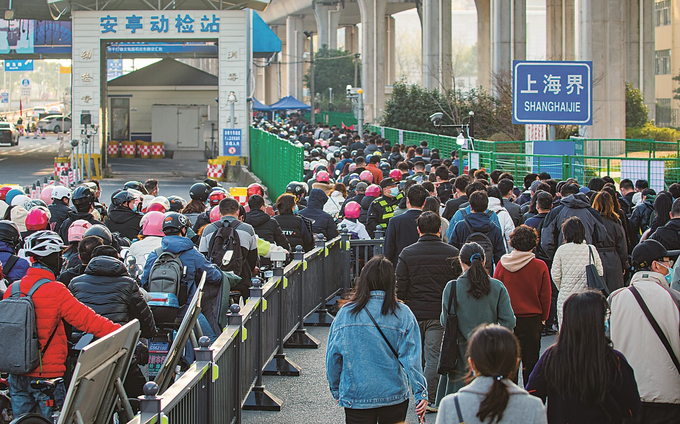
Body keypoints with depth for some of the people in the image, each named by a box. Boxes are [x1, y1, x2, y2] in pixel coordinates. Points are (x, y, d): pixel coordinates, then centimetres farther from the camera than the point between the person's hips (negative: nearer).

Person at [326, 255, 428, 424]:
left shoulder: (345, 313, -3)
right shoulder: (403, 314, -6)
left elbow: (332, 357, 3)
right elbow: (411, 358, -10)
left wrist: (336, 390, 15)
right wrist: (421, 393, -8)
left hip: (355, 398, 0)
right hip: (394, 396, 0)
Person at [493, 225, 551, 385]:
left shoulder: (502, 264, -6)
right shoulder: (540, 266, -10)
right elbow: (545, 296, -3)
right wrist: (543, 318, 11)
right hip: (532, 320, -1)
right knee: (530, 361, 7)